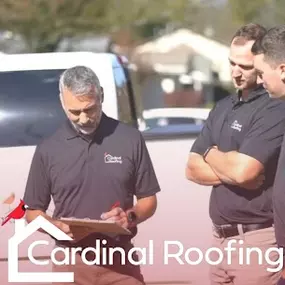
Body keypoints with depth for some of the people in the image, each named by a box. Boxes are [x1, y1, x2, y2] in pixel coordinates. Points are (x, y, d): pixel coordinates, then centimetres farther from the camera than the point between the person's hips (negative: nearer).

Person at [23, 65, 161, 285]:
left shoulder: (130, 139, 1)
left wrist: (130, 217, -14)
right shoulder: (48, 149, 3)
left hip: (121, 259, 0)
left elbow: (149, 200, 8)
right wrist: (57, 227, -12)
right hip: (71, 262, 1)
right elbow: (33, 211, 9)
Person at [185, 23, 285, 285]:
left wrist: (210, 154, -2)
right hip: (222, 238, 8)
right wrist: (230, 171, -11)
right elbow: (193, 169, 9)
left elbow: (243, 171, -23)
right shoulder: (223, 108, 14)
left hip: (257, 240, -8)